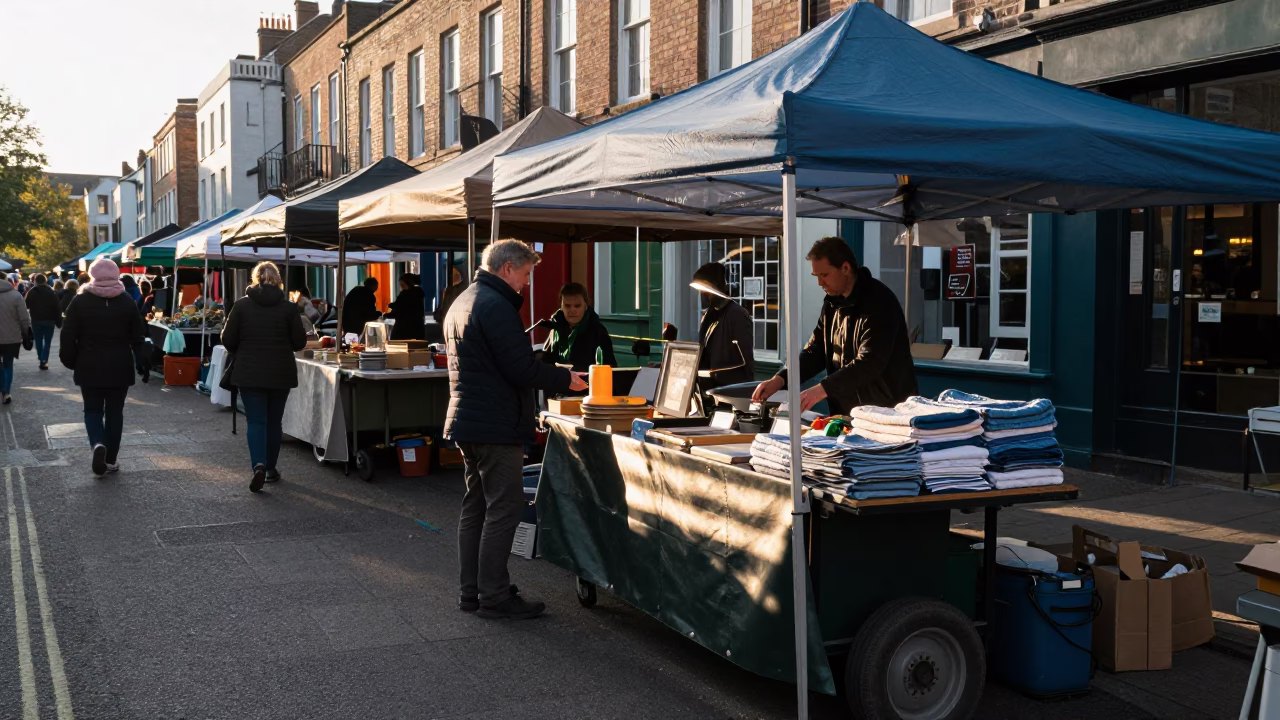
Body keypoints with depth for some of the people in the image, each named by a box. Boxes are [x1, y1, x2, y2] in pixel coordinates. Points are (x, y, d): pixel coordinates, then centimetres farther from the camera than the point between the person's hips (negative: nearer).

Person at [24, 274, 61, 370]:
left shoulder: (31, 292, 0)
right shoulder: (51, 292, -3)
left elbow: (27, 306, 3)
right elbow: (57, 307, -6)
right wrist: (58, 321, -3)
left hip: (36, 320, 1)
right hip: (49, 320, -1)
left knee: (38, 341, 13)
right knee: (47, 342, 5)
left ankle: (42, 360, 15)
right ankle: (44, 361, -8)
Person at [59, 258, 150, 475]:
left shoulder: (80, 301, -4)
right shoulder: (128, 302, 0)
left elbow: (68, 336, -4)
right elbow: (138, 337, 1)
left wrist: (70, 361, 9)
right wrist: (143, 363, 9)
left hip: (89, 367, -1)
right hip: (119, 368, 1)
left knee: (93, 410, 11)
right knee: (114, 412, 10)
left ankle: (98, 444, -16)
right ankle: (111, 460, 12)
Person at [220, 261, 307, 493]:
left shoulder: (242, 305, -4)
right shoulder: (289, 307, -5)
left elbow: (228, 339, -2)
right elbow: (300, 342, -4)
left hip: (249, 372, 0)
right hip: (281, 373, 1)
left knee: (256, 421, 1)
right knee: (274, 421, 13)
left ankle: (259, 465, -19)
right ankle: (271, 468, 20)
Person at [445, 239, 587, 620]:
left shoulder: (462, 301, 16)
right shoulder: (496, 306, -17)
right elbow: (523, 370, -20)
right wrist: (566, 379, -6)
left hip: (467, 422, 10)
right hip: (496, 426, -10)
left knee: (475, 507, 14)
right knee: (503, 510, -4)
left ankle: (472, 591, 20)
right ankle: (494, 596, 1)